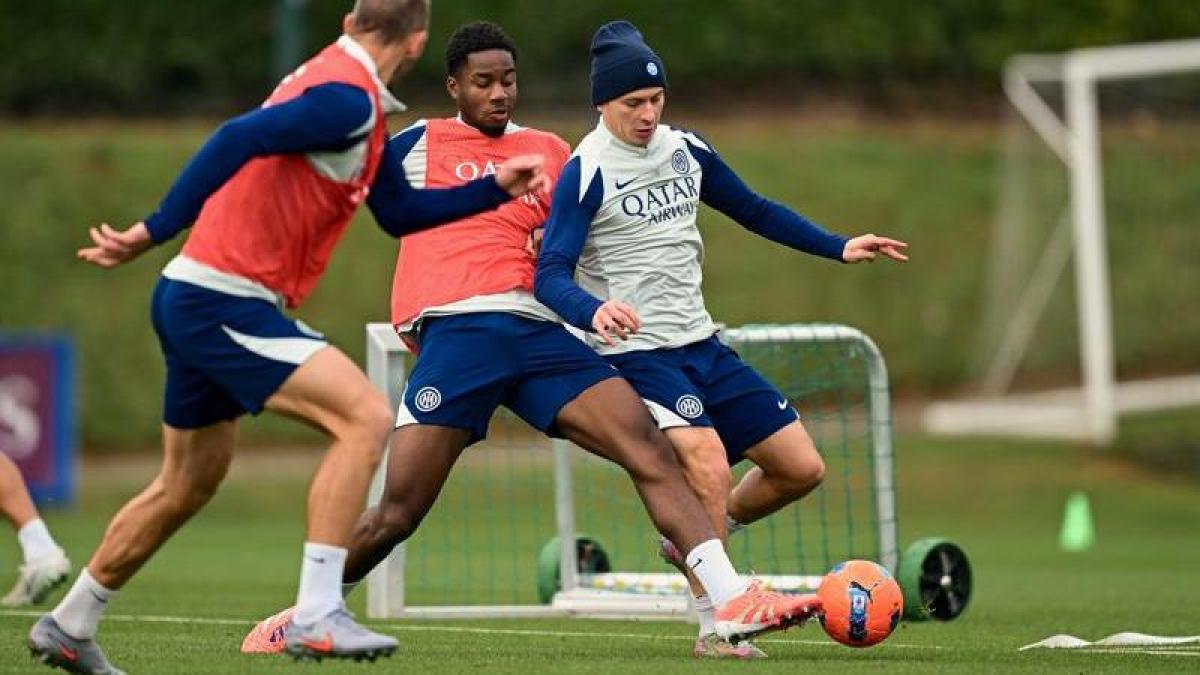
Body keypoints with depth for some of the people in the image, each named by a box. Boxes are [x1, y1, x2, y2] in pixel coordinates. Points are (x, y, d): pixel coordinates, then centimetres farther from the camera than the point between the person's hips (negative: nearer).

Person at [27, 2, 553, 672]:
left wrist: (495, 188, 20)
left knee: (188, 485, 21)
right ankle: (317, 616, -21)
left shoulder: (359, 107, 16)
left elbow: (398, 211, 24)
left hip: (197, 300, 10)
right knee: (367, 416, -17)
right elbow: (239, 138, -27)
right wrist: (155, 233, -30)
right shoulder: (348, 100, -16)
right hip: (224, 299, -10)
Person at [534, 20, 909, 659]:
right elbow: (550, 275, -21)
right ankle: (715, 628, -12)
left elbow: (754, 210, 22)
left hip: (701, 345, 7)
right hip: (635, 353, -7)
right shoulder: (587, 171, -13)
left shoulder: (685, 149, 8)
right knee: (710, 472, -26)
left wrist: (840, 246, 16)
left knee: (801, 468, 3)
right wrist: (593, 311, -42)